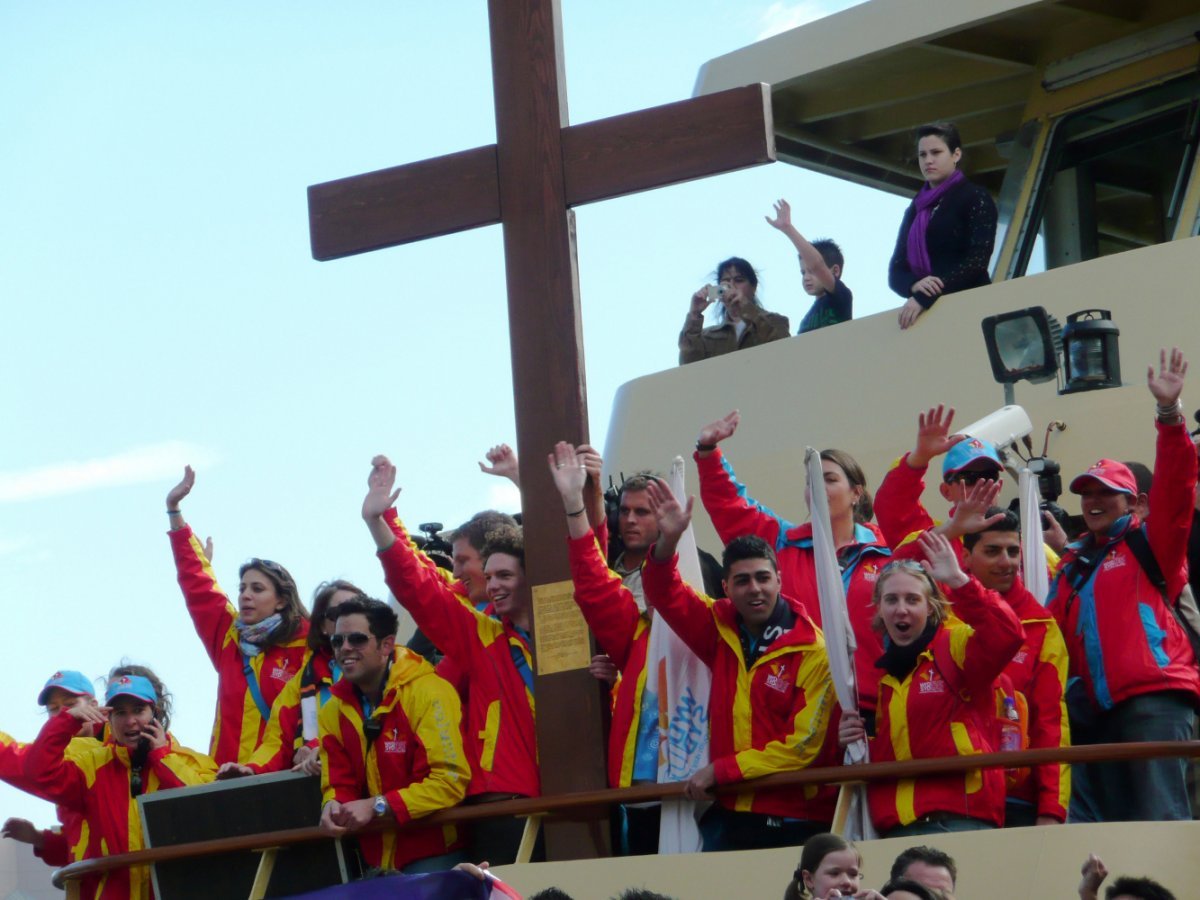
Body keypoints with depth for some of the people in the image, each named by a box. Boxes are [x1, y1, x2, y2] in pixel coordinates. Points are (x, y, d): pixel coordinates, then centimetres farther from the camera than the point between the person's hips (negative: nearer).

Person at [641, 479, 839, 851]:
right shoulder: (721, 630, 8)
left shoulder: (814, 652, -7)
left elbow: (804, 746, -9)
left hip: (796, 821, -4)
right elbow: (665, 595, 11)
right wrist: (668, 542, -10)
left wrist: (720, 770, -9)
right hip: (728, 816, 4)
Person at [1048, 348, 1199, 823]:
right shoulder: (1072, 564, 25)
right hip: (1099, 705, 6)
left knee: (1159, 816, -15)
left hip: (1153, 696, -6)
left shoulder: (1148, 544, 9)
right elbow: (1057, 632, 22)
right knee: (1112, 817, 2)